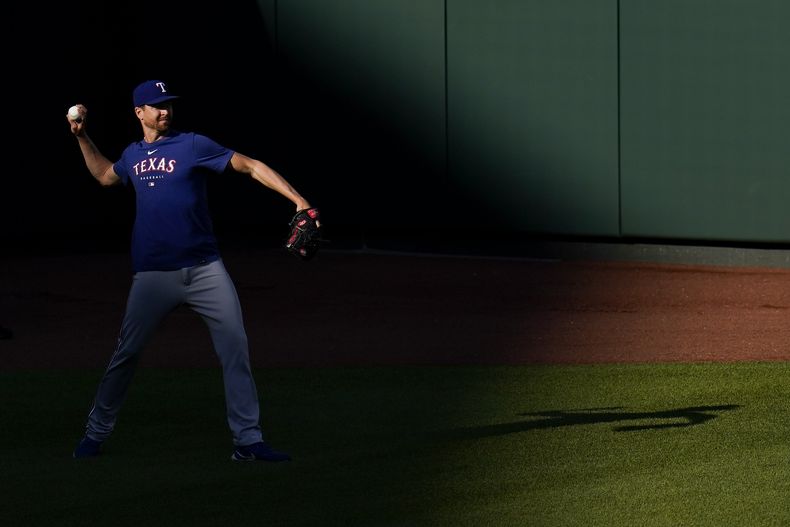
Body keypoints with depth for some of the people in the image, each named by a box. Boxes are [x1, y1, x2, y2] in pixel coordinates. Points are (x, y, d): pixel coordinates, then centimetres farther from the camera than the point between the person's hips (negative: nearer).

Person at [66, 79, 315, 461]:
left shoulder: (193, 146, -2)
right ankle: (95, 434, 17)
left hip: (204, 269, -2)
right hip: (153, 274, 2)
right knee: (126, 354, 4)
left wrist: (298, 200, -16)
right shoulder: (133, 155, 11)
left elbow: (251, 167, -7)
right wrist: (81, 137, 24)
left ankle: (248, 441, -5)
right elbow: (105, 176, 34)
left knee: (235, 347, -9)